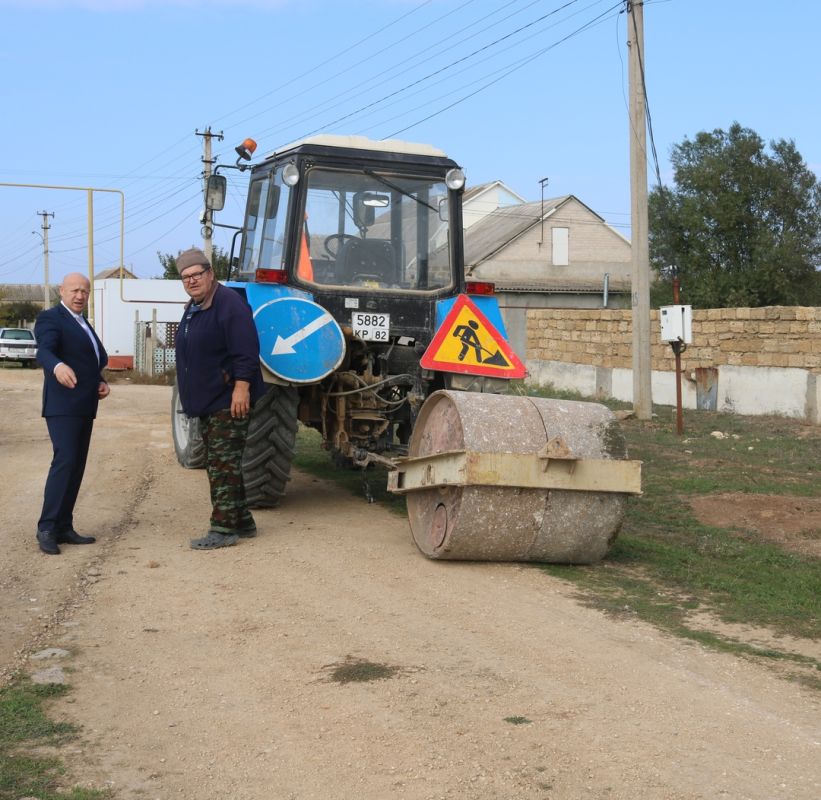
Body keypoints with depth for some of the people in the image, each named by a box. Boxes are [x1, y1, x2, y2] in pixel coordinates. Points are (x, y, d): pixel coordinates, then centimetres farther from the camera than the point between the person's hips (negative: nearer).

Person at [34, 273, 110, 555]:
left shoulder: (83, 323, 19)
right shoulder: (50, 318, -8)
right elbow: (44, 351, -26)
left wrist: (101, 382, 8)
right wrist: (58, 367, -48)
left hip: (84, 406, 9)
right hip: (62, 405, -9)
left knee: (77, 466, 6)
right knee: (65, 461, -17)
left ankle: (63, 527, 9)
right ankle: (47, 529, -14)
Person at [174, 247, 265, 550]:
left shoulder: (229, 303, -14)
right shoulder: (192, 309, 17)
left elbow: (246, 350, -22)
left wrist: (242, 387, -27)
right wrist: (192, 396, 24)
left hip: (228, 400, -10)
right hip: (206, 401, 10)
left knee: (223, 464, -9)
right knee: (217, 465, 14)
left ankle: (223, 528, -5)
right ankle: (242, 522, 22)